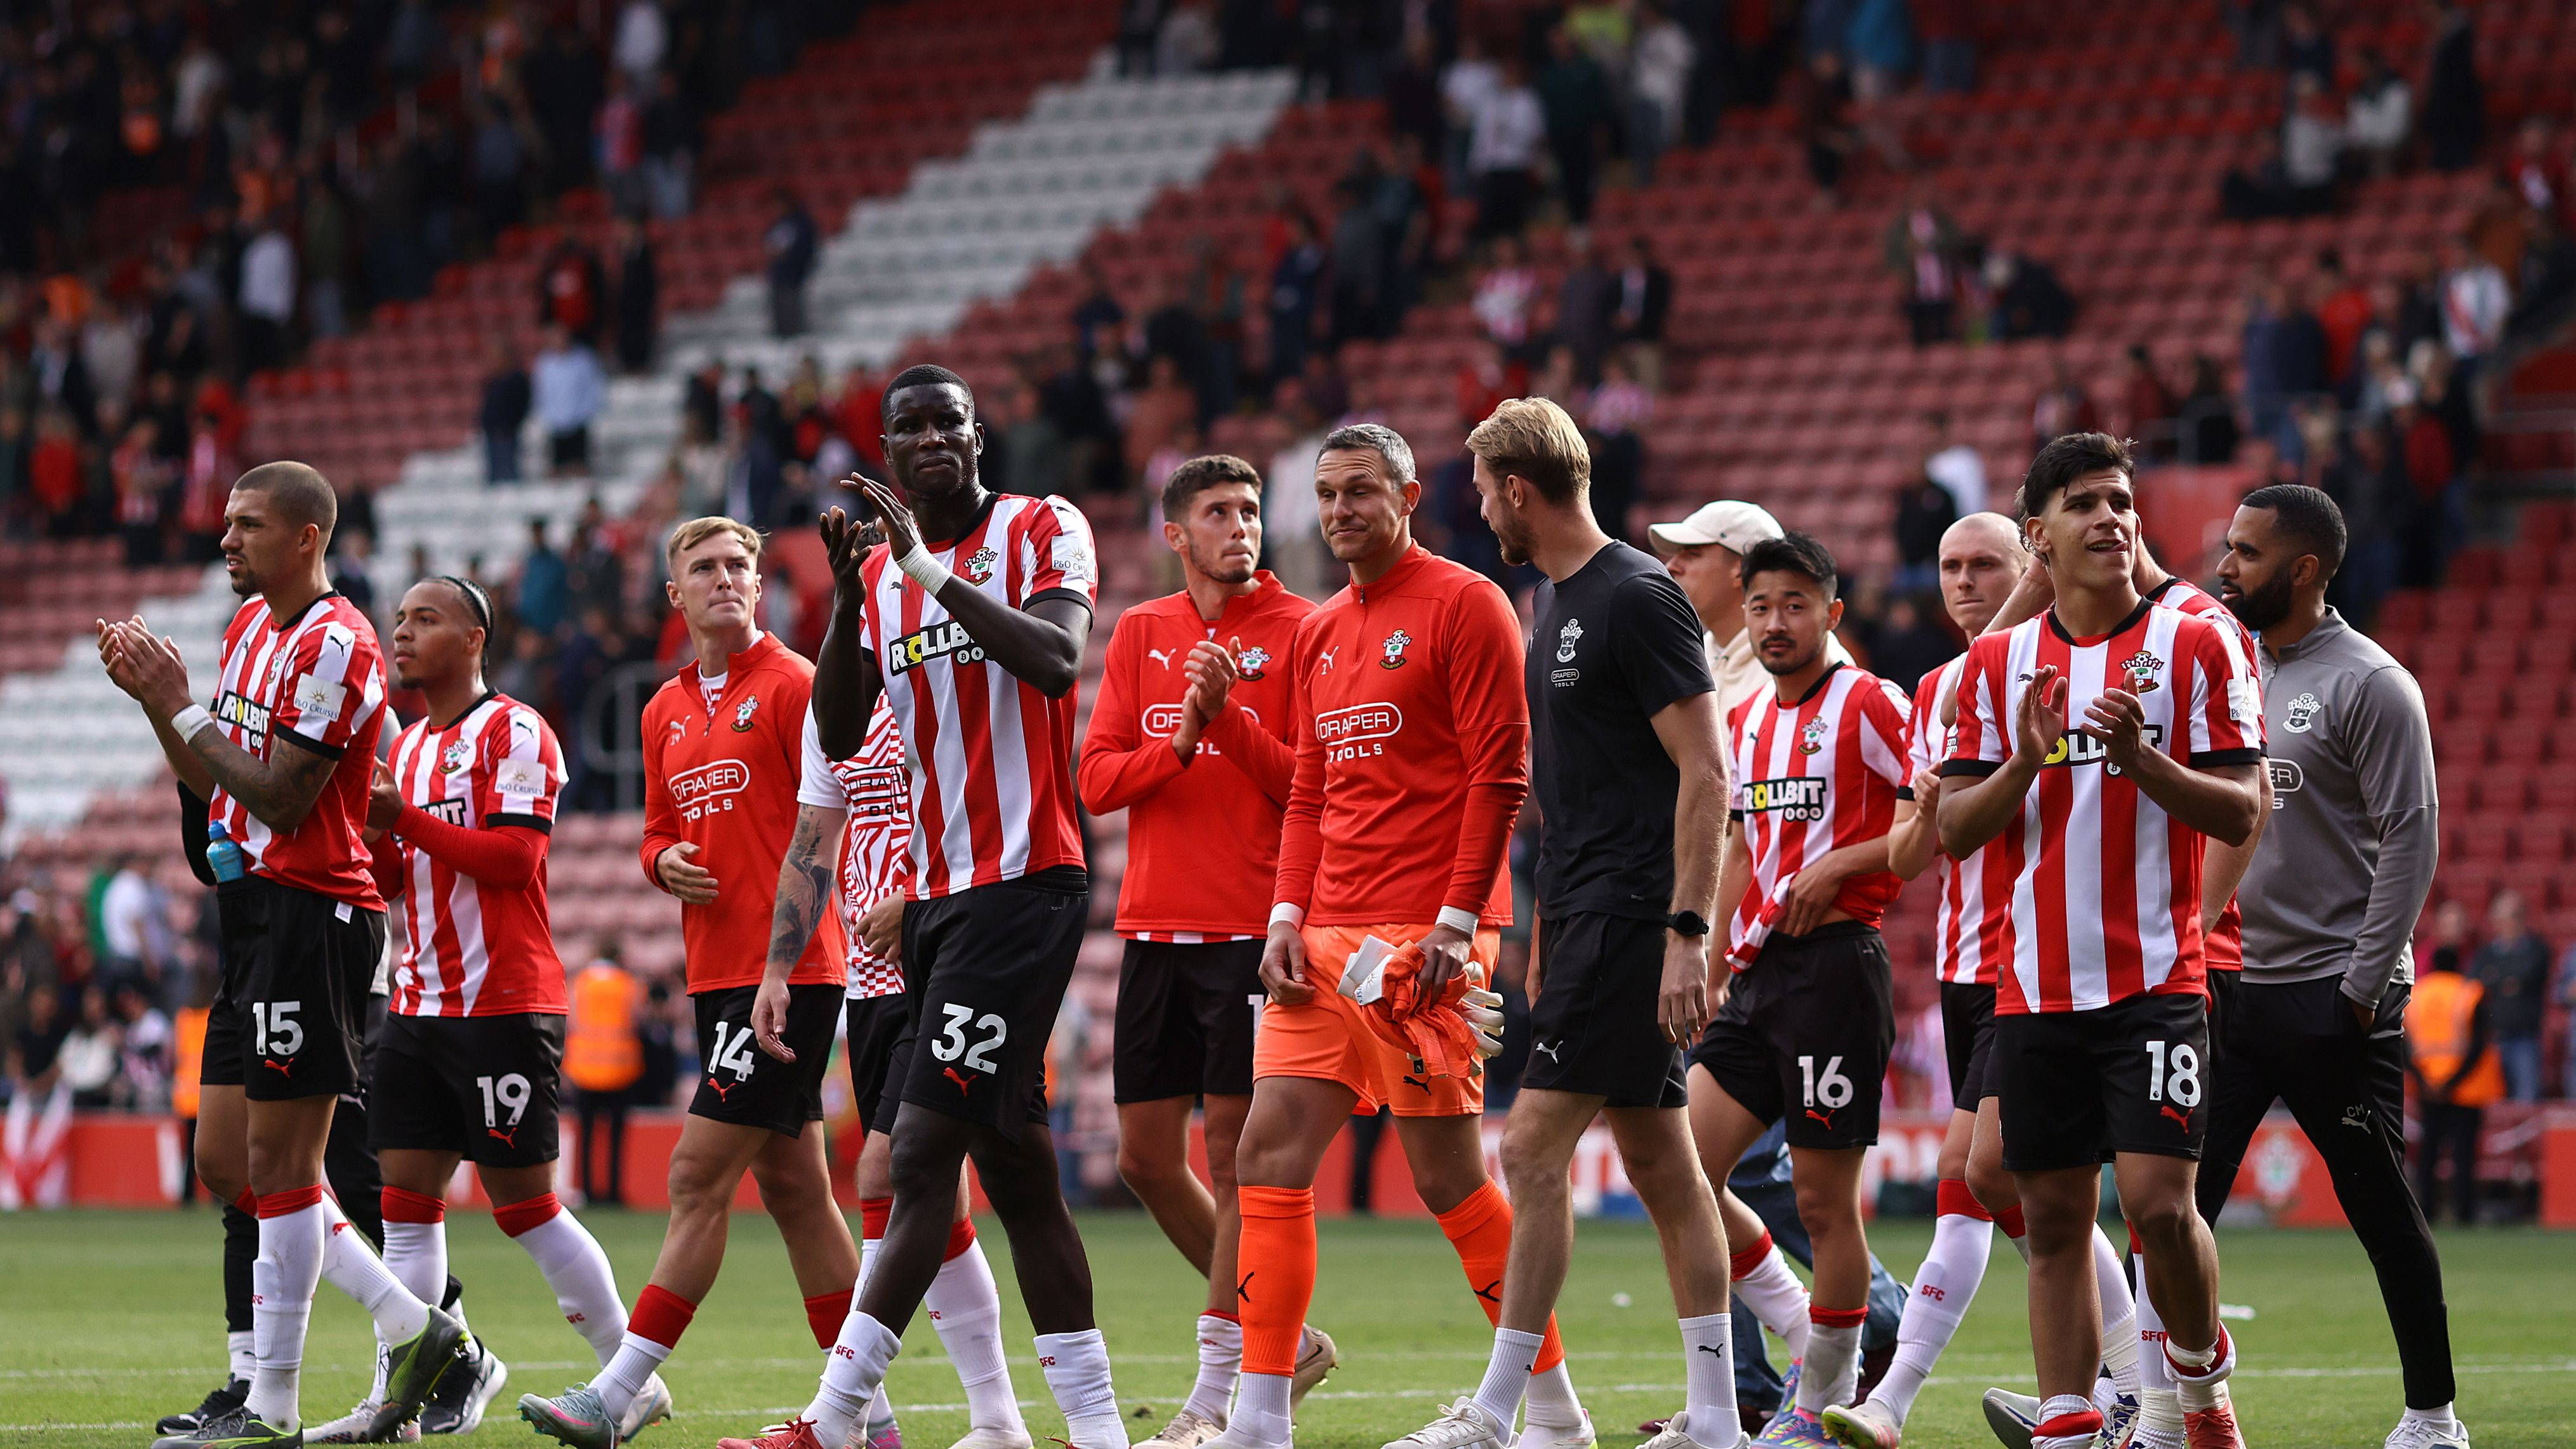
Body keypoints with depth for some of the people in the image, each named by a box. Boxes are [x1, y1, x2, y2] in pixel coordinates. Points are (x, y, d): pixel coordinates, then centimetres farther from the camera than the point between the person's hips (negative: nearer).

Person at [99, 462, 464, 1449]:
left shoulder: (336, 646, -14)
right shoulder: (250, 625, 15)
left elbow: (282, 798, -19)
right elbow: (217, 787, 19)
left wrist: (182, 707, -14)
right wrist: (154, 701, 5)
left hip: (311, 914, -10)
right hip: (255, 914, 10)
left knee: (277, 1164, -6)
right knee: (227, 1163, 9)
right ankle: (412, 1329, 16)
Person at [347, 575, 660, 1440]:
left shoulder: (514, 733, -9)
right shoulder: (408, 744, 17)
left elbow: (516, 856, -19)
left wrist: (407, 818, -20)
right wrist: (373, 833, 0)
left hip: (504, 1004, -8)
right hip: (421, 1004, 8)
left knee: (522, 1203, -5)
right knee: (407, 1197, 2)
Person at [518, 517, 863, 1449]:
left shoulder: (792, 685, -6)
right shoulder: (667, 710, 16)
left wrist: (796, 929, -20)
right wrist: (667, 862, 1)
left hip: (790, 970, -8)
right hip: (717, 975, 8)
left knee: (701, 1178, -10)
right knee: (792, 1186, 9)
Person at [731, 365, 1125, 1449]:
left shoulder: (1042, 531, -3)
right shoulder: (884, 569, 15)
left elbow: (1056, 661, -21)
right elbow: (838, 737, 6)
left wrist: (927, 566, -22)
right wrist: (847, 602, -9)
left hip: (1024, 883, -8)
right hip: (934, 895, 8)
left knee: (925, 1156, -12)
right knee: (1012, 1165, 6)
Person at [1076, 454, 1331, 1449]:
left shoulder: (1298, 630, -2)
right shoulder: (1142, 634, 12)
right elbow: (1096, 777, 6)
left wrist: (1229, 717, -19)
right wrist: (1180, 743, -11)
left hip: (1254, 926, -6)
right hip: (1155, 926, 6)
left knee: (1235, 1146, -7)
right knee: (1146, 1159, 7)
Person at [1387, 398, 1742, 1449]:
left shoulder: (1636, 598, -14)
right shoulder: (1554, 604, 16)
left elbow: (1705, 772, -17)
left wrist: (1687, 934, -22)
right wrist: (1546, 935, 22)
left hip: (1631, 918, -10)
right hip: (1584, 918, 10)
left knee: (1535, 1146, -11)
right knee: (1659, 1161, 9)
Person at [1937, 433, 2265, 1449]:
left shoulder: (2195, 647, 0)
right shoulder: (1995, 663, 9)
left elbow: (2239, 815, -3)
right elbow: (1953, 832, 7)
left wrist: (2140, 757, -18)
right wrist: (2028, 761, -11)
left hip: (2156, 978, -3)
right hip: (2035, 985, 3)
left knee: (2157, 1200, -13)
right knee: (2054, 1215, 3)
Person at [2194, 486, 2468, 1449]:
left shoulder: (2370, 685, -9)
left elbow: (2409, 843, -12)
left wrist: (2361, 988, -15)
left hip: (2331, 997, -6)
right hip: (2227, 986, 6)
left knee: (2381, 1211, 1)